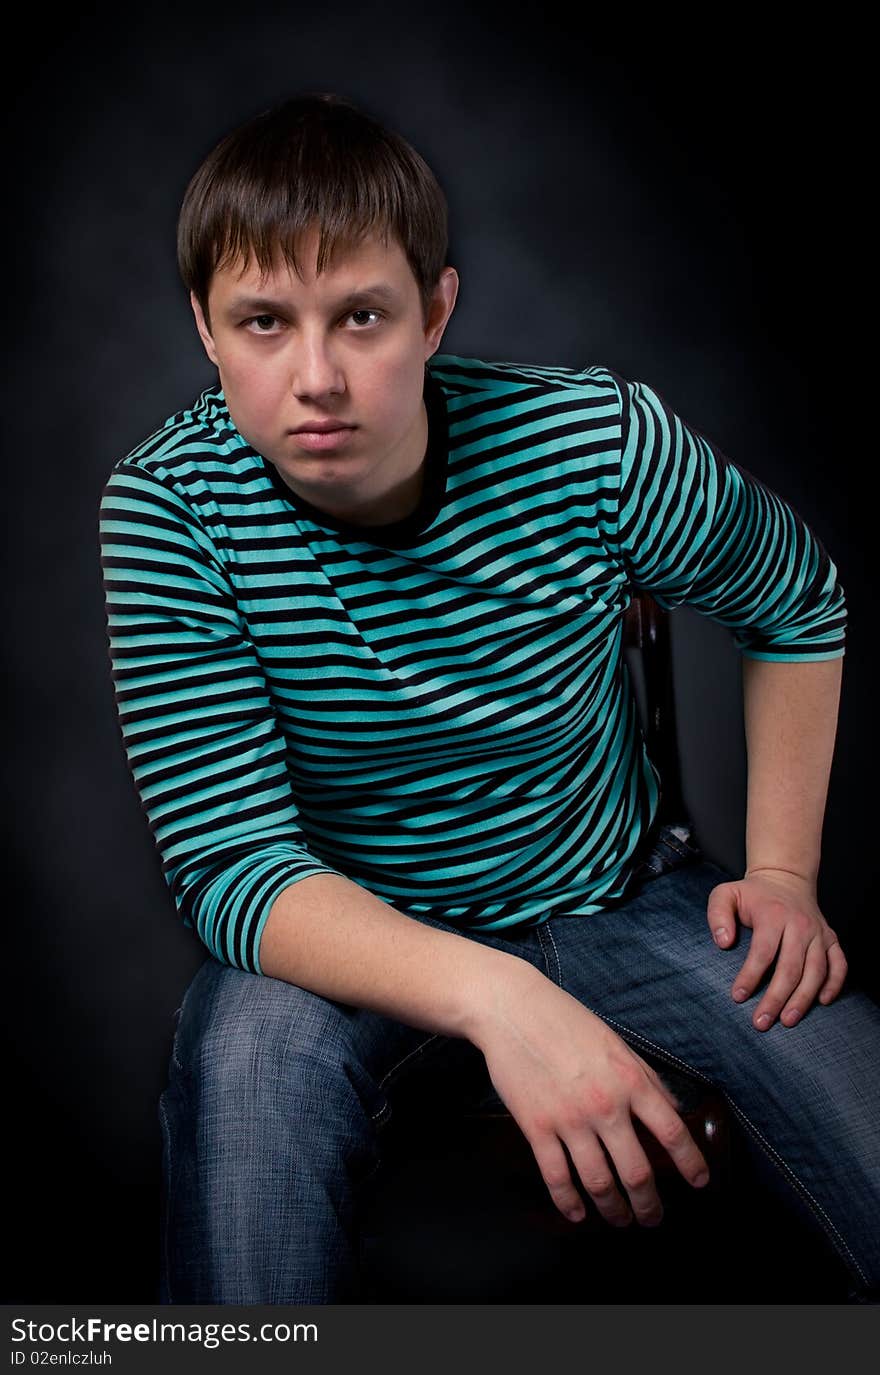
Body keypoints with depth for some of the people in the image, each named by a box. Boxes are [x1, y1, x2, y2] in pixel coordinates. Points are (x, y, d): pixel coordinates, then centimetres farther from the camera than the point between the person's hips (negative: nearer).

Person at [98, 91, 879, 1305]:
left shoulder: (598, 441, -18)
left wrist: (783, 869, -3)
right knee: (251, 1053, -34)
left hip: (622, 899, 2)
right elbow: (230, 864, -24)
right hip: (351, 939, -1)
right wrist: (490, 996, -41)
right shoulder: (168, 509, -19)